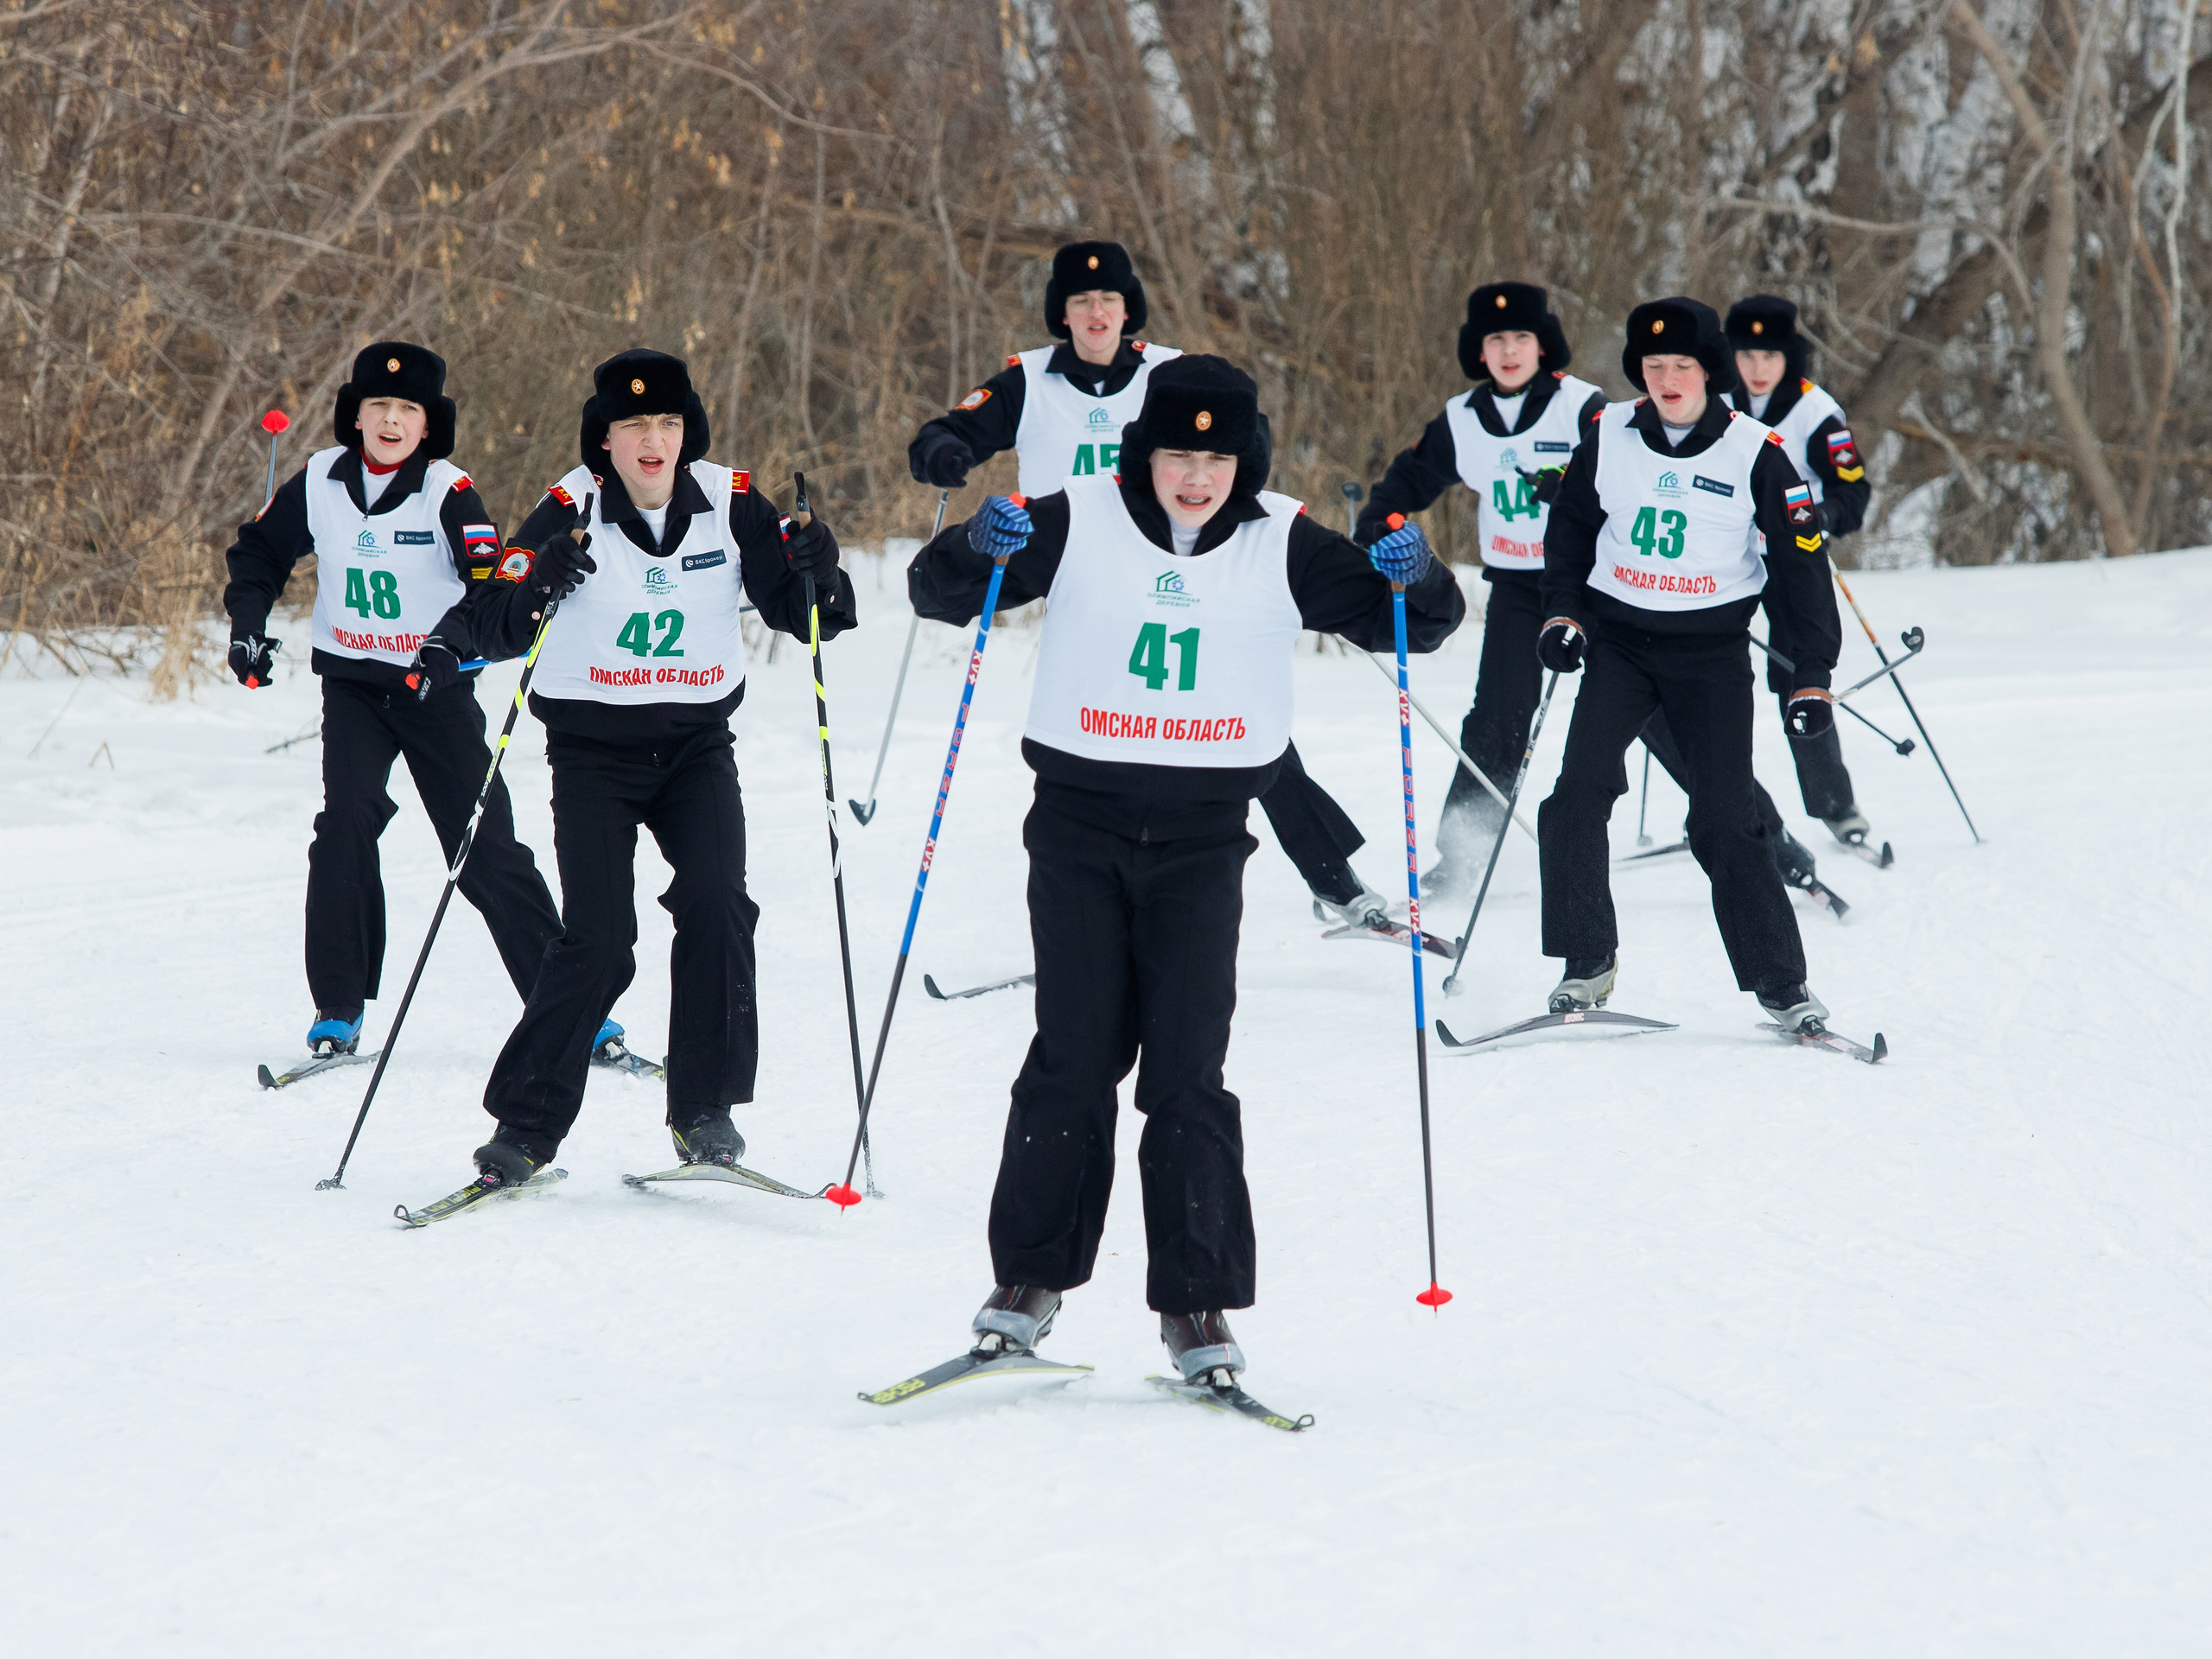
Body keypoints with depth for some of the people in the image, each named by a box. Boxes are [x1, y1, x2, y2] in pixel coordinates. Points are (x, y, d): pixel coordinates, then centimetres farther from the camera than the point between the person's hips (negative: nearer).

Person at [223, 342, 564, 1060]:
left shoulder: (448, 491, -12)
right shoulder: (319, 482, -2)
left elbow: (492, 588, -19)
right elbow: (260, 550, 13)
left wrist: (450, 642, -36)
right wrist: (247, 625, -2)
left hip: (436, 687, -2)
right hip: (352, 682, 2)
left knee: (485, 847, -2)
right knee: (346, 822, -17)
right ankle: (338, 1008, -9)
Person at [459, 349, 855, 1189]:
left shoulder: (731, 505, -3)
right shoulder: (570, 512, -9)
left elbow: (803, 617, 2)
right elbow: (495, 632, -13)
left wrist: (816, 577, -20)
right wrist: (539, 585, -33)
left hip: (697, 746, 2)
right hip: (594, 750, -2)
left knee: (716, 905, -18)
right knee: (597, 940, -12)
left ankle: (705, 1111, -6)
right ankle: (524, 1126, 0)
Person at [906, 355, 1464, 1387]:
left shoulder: (1283, 547, 1)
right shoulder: (1075, 525, -2)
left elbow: (1416, 625, 6)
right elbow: (939, 594, 2)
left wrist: (1412, 577, -17)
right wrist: (978, 549, -21)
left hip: (1201, 836, 0)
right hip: (1080, 825, 0)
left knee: (1187, 1072, -4)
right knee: (1074, 1058, 0)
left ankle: (1197, 1304, 1)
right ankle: (1029, 1277, 12)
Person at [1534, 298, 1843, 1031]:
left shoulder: (1754, 454, -7)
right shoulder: (1609, 437, -1)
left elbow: (1800, 565, -1)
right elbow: (1570, 527, 15)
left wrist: (1813, 674, -4)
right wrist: (1561, 614, 3)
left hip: (1713, 651, -2)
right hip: (1618, 640, 2)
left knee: (1724, 824, -7)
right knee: (1580, 794, -14)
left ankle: (1780, 983, 2)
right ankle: (1587, 963, -2)